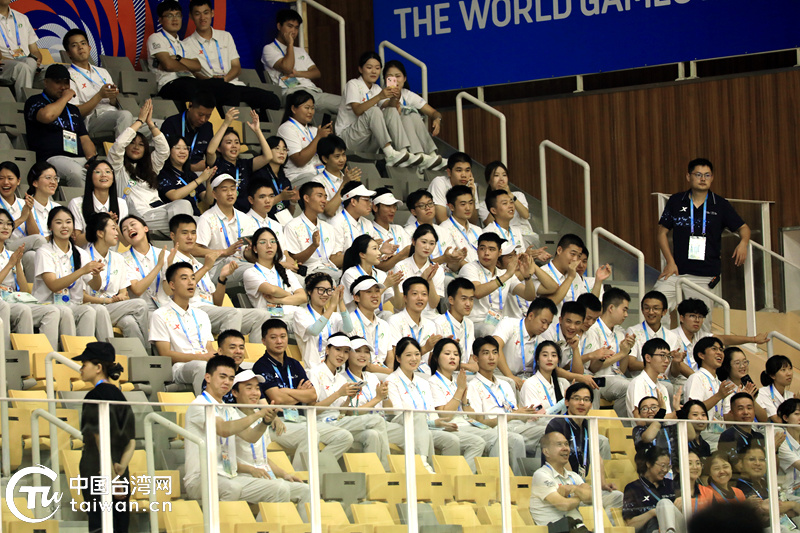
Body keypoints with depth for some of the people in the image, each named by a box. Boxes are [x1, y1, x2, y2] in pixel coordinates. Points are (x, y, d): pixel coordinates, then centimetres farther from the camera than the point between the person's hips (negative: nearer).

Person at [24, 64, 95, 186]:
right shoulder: (34, 102, 11)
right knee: (75, 172, -40)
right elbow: (47, 115, -14)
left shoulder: (73, 109, 31)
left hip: (80, 159, 6)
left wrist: (92, 159, 3)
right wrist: (65, 97, 2)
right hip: (53, 157, -6)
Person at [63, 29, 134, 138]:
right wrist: (100, 95, -12)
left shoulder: (102, 72, 28)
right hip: (93, 119, -7)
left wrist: (113, 98, 1)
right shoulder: (69, 77, 6)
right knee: (125, 115, -36)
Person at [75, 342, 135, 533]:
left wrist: (112, 478, -15)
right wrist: (121, 467, -1)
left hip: (97, 473, -8)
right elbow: (131, 440, 10)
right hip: (121, 478, 8)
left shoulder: (94, 397, -11)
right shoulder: (119, 396, 13)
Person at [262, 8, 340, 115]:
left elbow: (317, 73, 20)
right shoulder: (269, 49, 11)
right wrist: (290, 44, 4)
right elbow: (287, 68, -8)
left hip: (313, 90, 7)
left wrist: (298, 73, -1)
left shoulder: (300, 51, 34)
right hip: (293, 92, -7)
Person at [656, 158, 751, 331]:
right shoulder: (676, 202, 7)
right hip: (677, 270, 1)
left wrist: (743, 243, -10)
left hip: (706, 276, -1)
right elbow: (662, 232, 11)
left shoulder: (720, 205, 6)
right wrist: (670, 262, 0)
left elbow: (743, 227, 14)